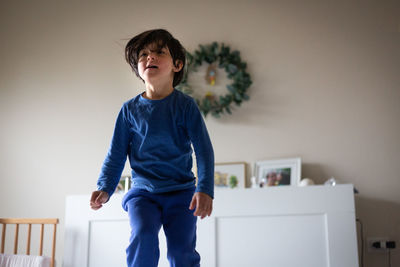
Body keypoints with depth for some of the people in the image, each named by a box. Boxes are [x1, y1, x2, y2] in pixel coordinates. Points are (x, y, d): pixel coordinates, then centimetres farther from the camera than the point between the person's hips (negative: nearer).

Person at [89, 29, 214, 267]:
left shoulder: (186, 105, -1)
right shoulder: (130, 109, 3)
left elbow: (204, 150, -6)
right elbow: (116, 155, 8)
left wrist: (205, 189, -18)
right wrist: (105, 188, -6)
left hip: (181, 191, -1)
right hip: (143, 191, 1)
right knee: (143, 234, -24)